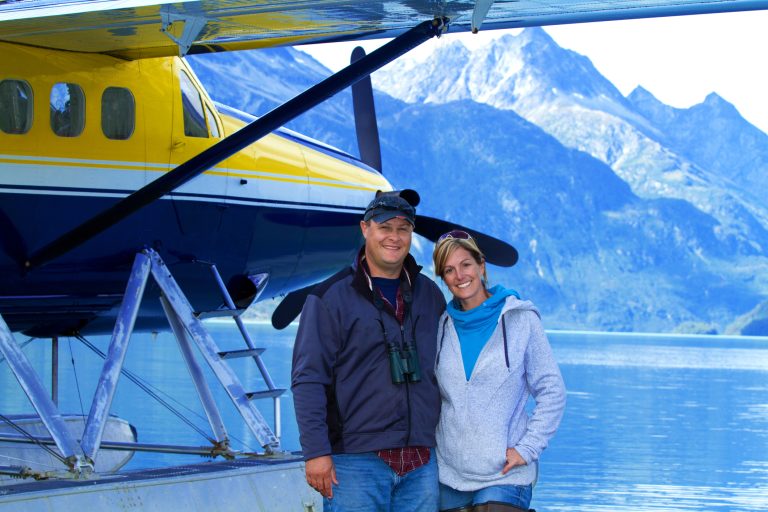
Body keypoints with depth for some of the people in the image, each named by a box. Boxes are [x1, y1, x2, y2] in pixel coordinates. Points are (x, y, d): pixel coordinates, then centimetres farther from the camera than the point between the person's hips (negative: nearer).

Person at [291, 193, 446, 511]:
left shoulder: (430, 294, 13)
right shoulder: (331, 297, -1)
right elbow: (308, 380, -5)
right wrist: (316, 451, -13)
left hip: (421, 463, 4)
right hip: (356, 461, -4)